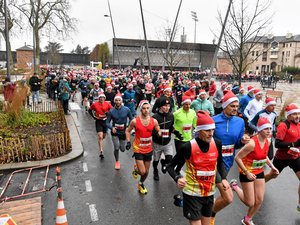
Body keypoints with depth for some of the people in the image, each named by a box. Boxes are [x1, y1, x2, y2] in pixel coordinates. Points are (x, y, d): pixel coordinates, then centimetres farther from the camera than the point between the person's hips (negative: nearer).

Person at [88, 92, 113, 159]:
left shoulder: (107, 104, -6)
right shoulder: (95, 104, -7)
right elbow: (90, 110, 8)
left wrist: (108, 113, -16)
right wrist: (94, 116, -3)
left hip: (105, 121, 3)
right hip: (98, 121, -2)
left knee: (104, 136, 18)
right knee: (100, 137, -13)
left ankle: (100, 142, 54)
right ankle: (101, 152, -11)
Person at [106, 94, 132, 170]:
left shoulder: (126, 110, -10)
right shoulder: (111, 111, -11)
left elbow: (131, 119, 4)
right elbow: (107, 122, -6)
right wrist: (112, 128, -25)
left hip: (123, 132, 1)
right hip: (115, 132, -1)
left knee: (122, 149, 10)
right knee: (116, 148, -10)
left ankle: (120, 144, 50)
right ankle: (117, 162, 19)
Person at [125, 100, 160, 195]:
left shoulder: (154, 121, -8)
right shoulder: (135, 121, -14)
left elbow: (158, 131, 6)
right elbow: (127, 131, 1)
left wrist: (159, 134, -16)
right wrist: (128, 142, -10)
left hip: (149, 149, 3)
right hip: (138, 149, -3)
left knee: (146, 171, 16)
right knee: (142, 172, -8)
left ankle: (141, 184, 45)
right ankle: (136, 169, 29)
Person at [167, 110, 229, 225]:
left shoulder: (217, 144, -8)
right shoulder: (188, 147, -21)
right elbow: (170, 166, -11)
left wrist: (224, 178, -3)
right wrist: (178, 178, -30)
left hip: (210, 192, 5)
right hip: (192, 193, -5)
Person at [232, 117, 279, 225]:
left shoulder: (267, 142, -5)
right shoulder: (252, 143, -29)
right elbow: (237, 158, -25)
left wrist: (272, 166, 3)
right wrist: (247, 173, -25)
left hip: (259, 172, 7)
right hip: (247, 173, -7)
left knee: (259, 200, 10)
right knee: (250, 203, 2)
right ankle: (235, 186, 28)